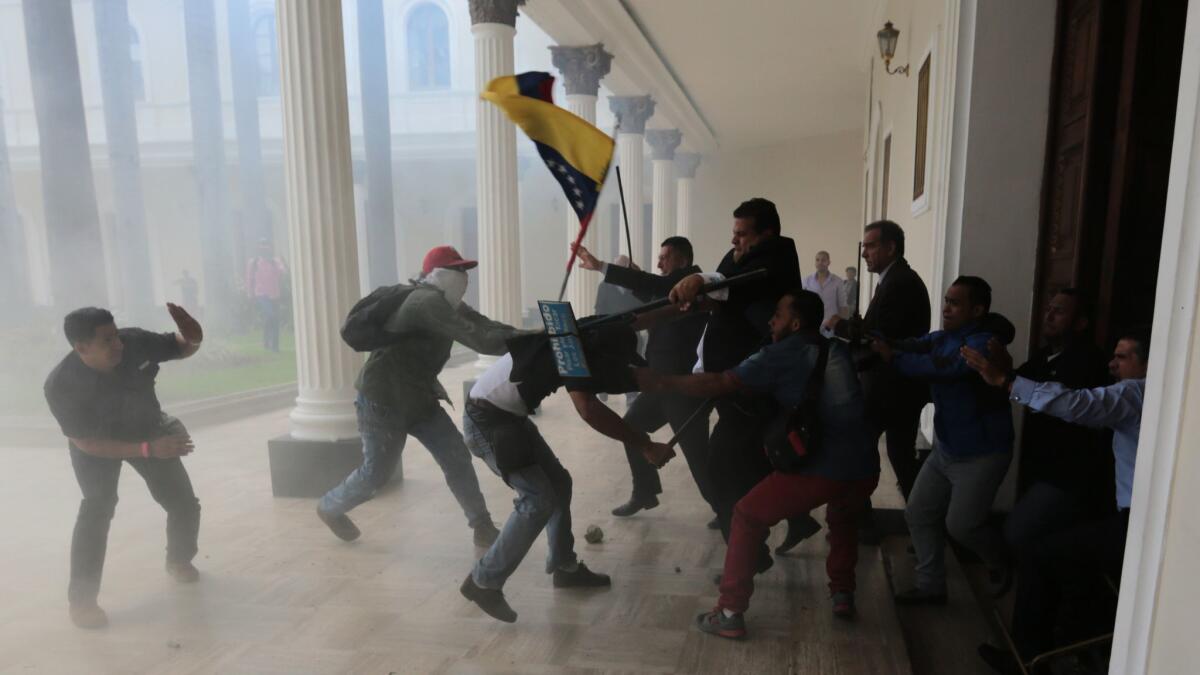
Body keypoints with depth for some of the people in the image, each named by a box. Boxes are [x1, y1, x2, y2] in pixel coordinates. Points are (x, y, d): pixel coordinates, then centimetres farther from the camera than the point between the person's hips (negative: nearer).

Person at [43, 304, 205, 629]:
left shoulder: (135, 342, -30)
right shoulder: (61, 384, -33)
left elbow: (184, 348, -12)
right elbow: (86, 443, -29)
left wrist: (194, 336, -38)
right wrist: (148, 450, -40)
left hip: (148, 430, 3)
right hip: (96, 443, -3)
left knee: (185, 503, 2)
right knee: (97, 508, -25)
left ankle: (179, 560, 31)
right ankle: (81, 599, -11)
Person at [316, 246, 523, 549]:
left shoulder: (447, 304, 6)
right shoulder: (427, 302, -25)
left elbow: (485, 325, -4)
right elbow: (476, 337, -35)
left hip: (418, 399, 9)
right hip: (383, 401, -9)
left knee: (456, 457, -1)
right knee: (376, 473, 5)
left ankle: (483, 528, 5)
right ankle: (330, 507, 35)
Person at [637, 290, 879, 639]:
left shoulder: (780, 355, 2)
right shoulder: (839, 350, 19)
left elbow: (719, 383, -3)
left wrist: (662, 382, 5)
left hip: (820, 468, -6)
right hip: (865, 468, 6)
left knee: (747, 516, 12)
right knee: (843, 514, 39)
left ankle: (730, 612, 10)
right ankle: (843, 594, 33)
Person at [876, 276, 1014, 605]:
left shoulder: (983, 343, -21)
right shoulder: (942, 338, 6)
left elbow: (944, 369, -36)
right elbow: (913, 346, -8)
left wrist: (893, 358, -38)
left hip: (982, 453, -8)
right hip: (946, 449, 8)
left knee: (960, 524, -2)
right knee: (918, 513, 7)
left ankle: (1002, 561, 30)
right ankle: (931, 586, 21)